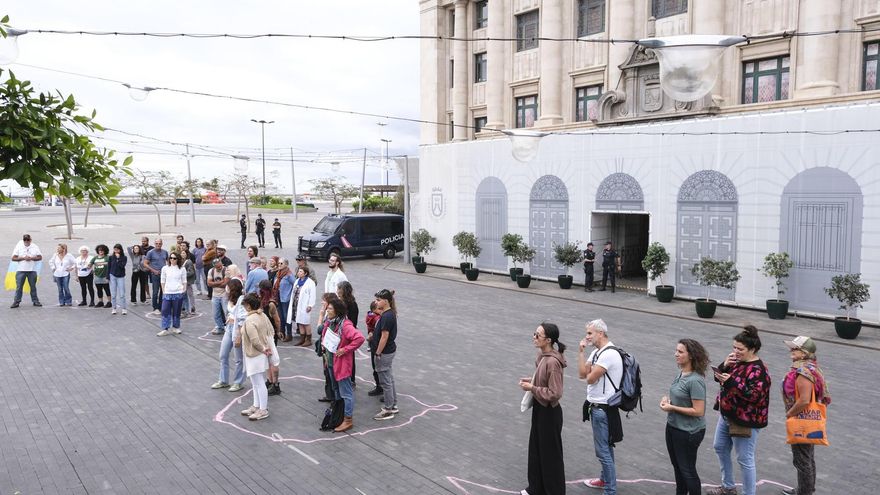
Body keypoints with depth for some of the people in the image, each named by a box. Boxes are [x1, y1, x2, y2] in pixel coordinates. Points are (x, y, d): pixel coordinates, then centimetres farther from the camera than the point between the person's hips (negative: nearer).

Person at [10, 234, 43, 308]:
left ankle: (35, 301, 14)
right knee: (19, 287, -2)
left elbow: (40, 257, 4)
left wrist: (31, 258, -12)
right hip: (21, 270, -1)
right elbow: (13, 258, -2)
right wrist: (23, 258, -14)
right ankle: (16, 302, 3)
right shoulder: (19, 247, 1)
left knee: (33, 286, 8)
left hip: (32, 270, 1)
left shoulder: (35, 247, 5)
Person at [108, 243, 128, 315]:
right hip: (112, 276, 2)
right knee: (113, 294, 4)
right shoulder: (111, 257, 4)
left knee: (122, 294, -5)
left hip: (121, 277, -2)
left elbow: (122, 265, -14)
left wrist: (118, 258, -11)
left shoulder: (124, 258, 1)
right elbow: (109, 267, 6)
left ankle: (124, 309, -1)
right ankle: (114, 308, 11)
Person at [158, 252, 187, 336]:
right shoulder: (165, 268, 5)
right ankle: (164, 329, 0)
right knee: (165, 311, -4)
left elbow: (184, 281, 8)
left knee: (177, 311, 6)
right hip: (167, 293, 1)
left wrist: (184, 290, 0)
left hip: (178, 293, -1)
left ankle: (176, 327, 20)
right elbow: (163, 281, 8)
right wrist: (163, 291, 3)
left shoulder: (182, 269, 3)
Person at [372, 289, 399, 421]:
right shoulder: (389, 313, 7)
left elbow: (384, 337, -23)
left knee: (385, 381, 1)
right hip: (389, 351, 10)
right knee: (389, 379, 19)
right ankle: (393, 405, 30)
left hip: (385, 353, -10)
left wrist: (378, 353, -17)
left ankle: (388, 410, 11)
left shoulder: (387, 316, -24)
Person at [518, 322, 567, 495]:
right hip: (539, 409, 9)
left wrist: (532, 388, -21)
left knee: (550, 453, 8)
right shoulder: (542, 355, 1)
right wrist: (530, 380, 1)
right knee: (536, 449, 20)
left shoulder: (553, 362, -27)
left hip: (549, 413, -9)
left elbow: (555, 393, -26)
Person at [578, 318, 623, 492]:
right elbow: (582, 374, 5)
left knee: (603, 450, -3)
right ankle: (605, 479, 37)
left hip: (603, 409, -10)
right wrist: (581, 351, -2)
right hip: (598, 406, 10)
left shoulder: (609, 354, -22)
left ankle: (610, 490, 5)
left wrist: (590, 373, 1)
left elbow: (590, 378, -20)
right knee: (605, 446, 23)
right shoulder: (597, 352, 9)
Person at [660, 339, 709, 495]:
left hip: (688, 432, -8)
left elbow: (698, 411, -25)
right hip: (673, 427, 8)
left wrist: (672, 408, -20)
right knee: (677, 466, 23)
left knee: (687, 470, 9)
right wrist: (667, 399, -3)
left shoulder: (695, 380, -25)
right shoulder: (681, 373, 0)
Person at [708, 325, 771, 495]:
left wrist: (731, 382, -33)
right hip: (727, 415, 10)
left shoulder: (758, 370, -21)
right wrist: (724, 366, -12)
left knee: (745, 459, 1)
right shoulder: (737, 360, 3)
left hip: (745, 421, -10)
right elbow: (719, 377, 8)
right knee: (720, 448, 22)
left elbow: (754, 395, -29)